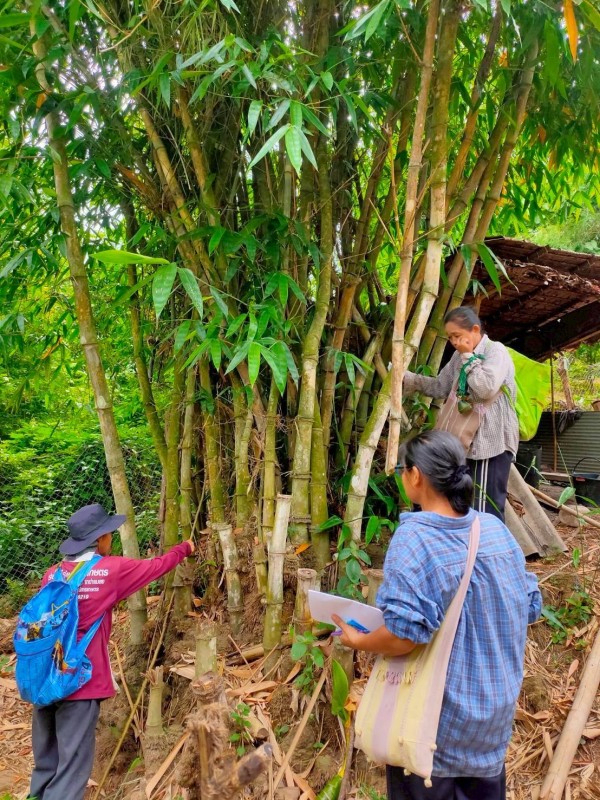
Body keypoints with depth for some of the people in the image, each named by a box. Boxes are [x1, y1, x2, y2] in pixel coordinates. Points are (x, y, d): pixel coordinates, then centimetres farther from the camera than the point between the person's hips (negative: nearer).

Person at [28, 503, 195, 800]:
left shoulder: (52, 574, 3)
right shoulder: (112, 569, -8)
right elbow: (157, 566, 6)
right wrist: (184, 548, 24)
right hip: (79, 683, -6)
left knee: (45, 764, 19)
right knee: (71, 769, 2)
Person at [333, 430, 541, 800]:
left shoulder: (414, 538, -25)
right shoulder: (496, 529, -6)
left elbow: (404, 634, -30)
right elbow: (530, 606, 4)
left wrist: (359, 641, -11)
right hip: (495, 708, 6)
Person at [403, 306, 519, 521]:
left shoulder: (496, 350, -9)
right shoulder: (460, 356, 15)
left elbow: (486, 388, -24)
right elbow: (440, 387, 19)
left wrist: (469, 357, -12)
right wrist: (407, 378, 9)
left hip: (493, 441, -8)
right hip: (471, 440, 9)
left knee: (487, 508, -8)